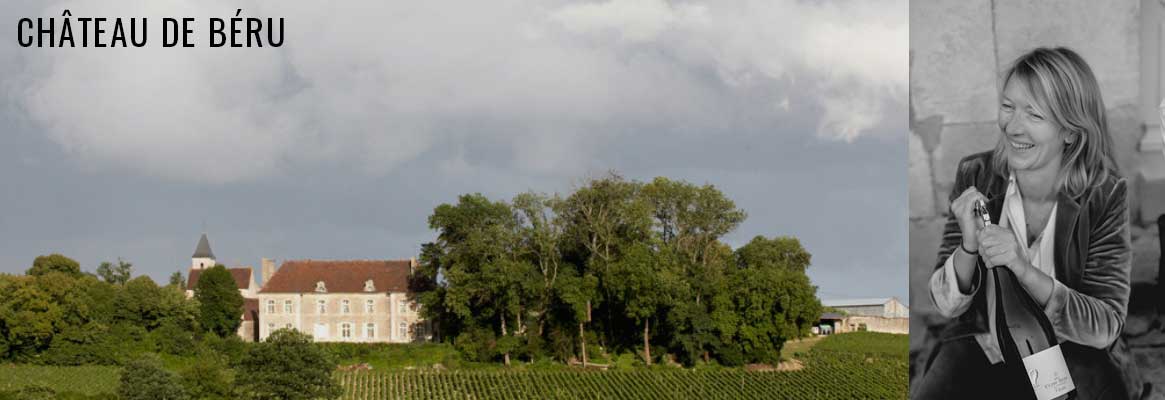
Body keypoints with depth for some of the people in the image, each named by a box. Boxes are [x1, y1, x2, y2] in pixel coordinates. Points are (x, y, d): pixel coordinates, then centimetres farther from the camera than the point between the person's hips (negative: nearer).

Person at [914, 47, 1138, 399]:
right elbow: (946, 304, -4)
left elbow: (1105, 326, -15)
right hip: (980, 347, 1)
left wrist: (1024, 270, -29)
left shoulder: (1103, 195, -12)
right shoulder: (976, 177, -6)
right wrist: (969, 247, -24)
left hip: (1070, 354, -1)